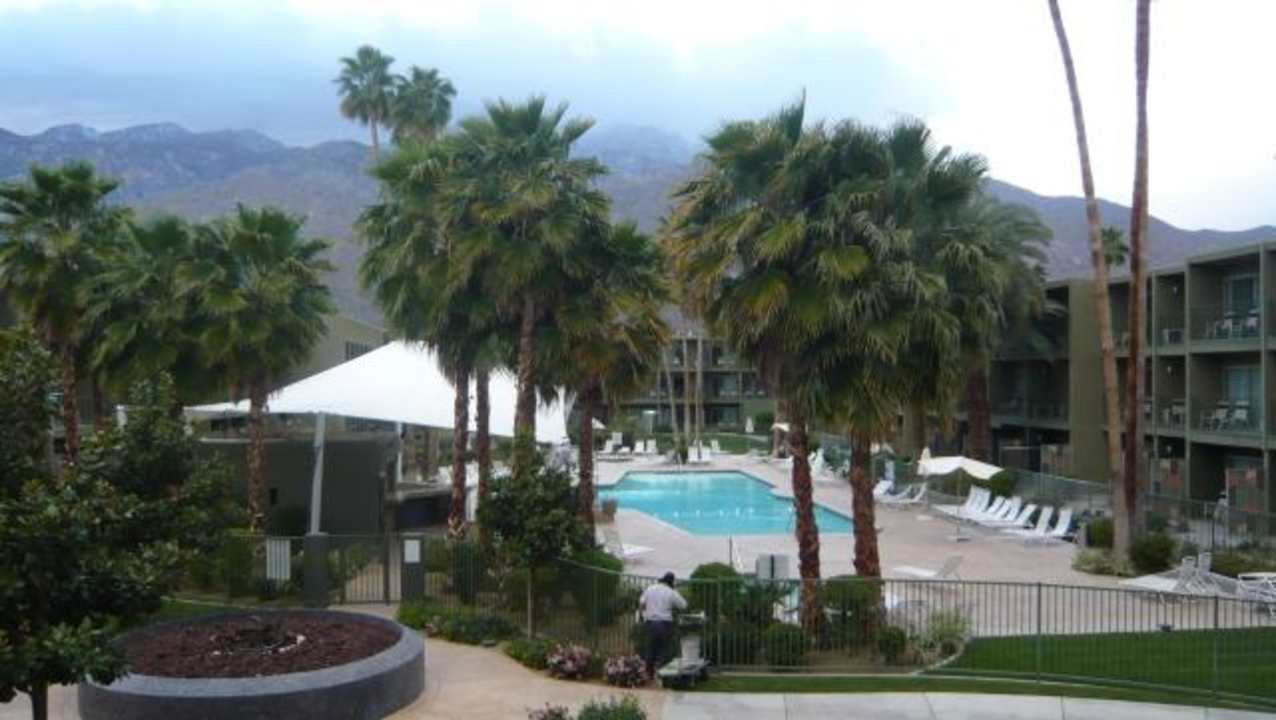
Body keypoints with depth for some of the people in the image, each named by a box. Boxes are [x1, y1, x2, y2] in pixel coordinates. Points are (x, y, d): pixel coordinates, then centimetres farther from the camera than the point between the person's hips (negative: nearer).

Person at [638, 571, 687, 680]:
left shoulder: (649, 589, 5)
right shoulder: (671, 592, -4)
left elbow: (641, 604, 3)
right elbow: (683, 606, 3)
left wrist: (642, 617, 13)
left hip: (650, 622, 4)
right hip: (665, 623, -3)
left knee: (651, 648, 12)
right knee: (663, 649, 2)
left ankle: (649, 673, 18)